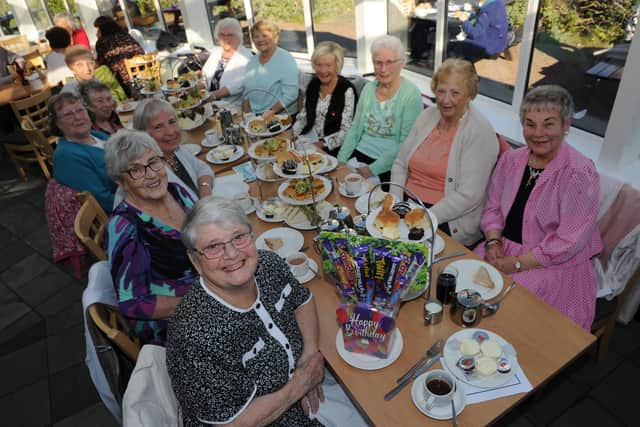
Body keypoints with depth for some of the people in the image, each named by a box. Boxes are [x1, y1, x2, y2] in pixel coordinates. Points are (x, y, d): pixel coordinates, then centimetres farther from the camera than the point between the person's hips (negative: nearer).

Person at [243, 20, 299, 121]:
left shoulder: (286, 59, -6)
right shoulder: (252, 61, 13)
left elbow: (290, 94, -14)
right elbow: (246, 93, 18)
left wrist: (271, 112, -19)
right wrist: (246, 115, 4)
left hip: (281, 116, -5)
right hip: (254, 115, 5)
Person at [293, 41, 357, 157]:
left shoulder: (347, 90, -13)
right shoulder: (313, 83, 5)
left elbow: (346, 131, -14)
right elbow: (303, 116, 13)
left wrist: (322, 144, -25)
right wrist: (291, 132, -4)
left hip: (333, 148, -6)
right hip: (309, 139, 6)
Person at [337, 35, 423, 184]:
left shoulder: (411, 94, -8)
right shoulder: (368, 88, 9)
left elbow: (406, 144, -14)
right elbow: (354, 131, 12)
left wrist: (373, 169, -20)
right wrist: (340, 161, -1)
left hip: (389, 165, -5)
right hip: (360, 154, 5)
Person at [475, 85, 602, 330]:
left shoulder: (580, 174, -14)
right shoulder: (511, 160, 3)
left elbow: (568, 241, -17)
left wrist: (517, 264, -19)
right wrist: (493, 243, -9)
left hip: (556, 265, -5)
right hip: (505, 251, 5)